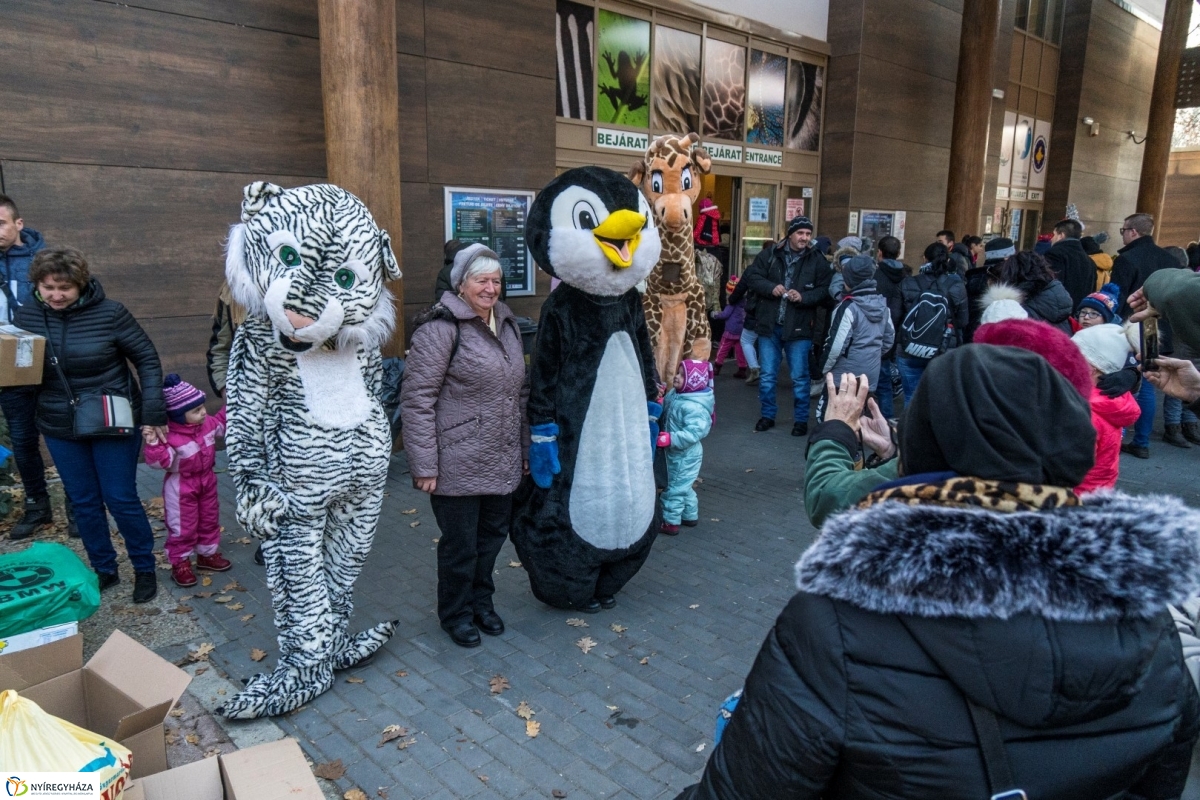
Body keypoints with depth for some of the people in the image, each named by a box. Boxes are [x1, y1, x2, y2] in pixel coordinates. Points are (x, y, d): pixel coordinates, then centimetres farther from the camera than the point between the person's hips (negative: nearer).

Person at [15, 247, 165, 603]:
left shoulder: (109, 313, -13)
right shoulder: (27, 315, -2)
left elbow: (148, 360, -8)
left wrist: (153, 411, -14)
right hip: (59, 427, 4)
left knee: (121, 499, 3)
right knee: (83, 502, 12)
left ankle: (145, 569, 21)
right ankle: (104, 570, 29)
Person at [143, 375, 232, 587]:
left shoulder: (207, 423, -6)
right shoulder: (170, 436, -28)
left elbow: (221, 423, 17)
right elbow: (160, 461, -34)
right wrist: (153, 443, -47)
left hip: (206, 480, 7)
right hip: (181, 488, -7)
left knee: (210, 519, 19)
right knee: (182, 526, 4)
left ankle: (208, 554, 37)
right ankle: (180, 564, 20)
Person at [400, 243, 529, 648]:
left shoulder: (507, 323, 10)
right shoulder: (441, 328, -14)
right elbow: (416, 399, -15)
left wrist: (525, 446, 17)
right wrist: (424, 466, -16)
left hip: (503, 463, 7)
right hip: (458, 466, -7)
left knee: (493, 535, 18)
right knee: (460, 544, 8)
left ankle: (481, 600, 40)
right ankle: (456, 613, 31)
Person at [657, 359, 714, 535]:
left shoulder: (693, 407, -28)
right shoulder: (676, 396, 1)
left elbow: (693, 433, -35)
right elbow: (665, 410, 16)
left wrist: (671, 439, -40)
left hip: (685, 456, -10)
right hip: (677, 454, 10)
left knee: (675, 488, 3)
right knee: (683, 487, 24)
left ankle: (670, 522, 16)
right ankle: (690, 516, 39)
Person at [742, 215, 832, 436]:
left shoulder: (818, 261, 0)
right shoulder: (769, 255, 2)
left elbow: (825, 291, -4)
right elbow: (751, 276, -1)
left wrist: (803, 297, -19)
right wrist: (771, 287, -16)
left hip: (799, 328, -1)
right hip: (769, 326, 2)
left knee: (799, 377, 5)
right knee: (767, 375, 10)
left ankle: (801, 419, 18)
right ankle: (768, 415, 24)